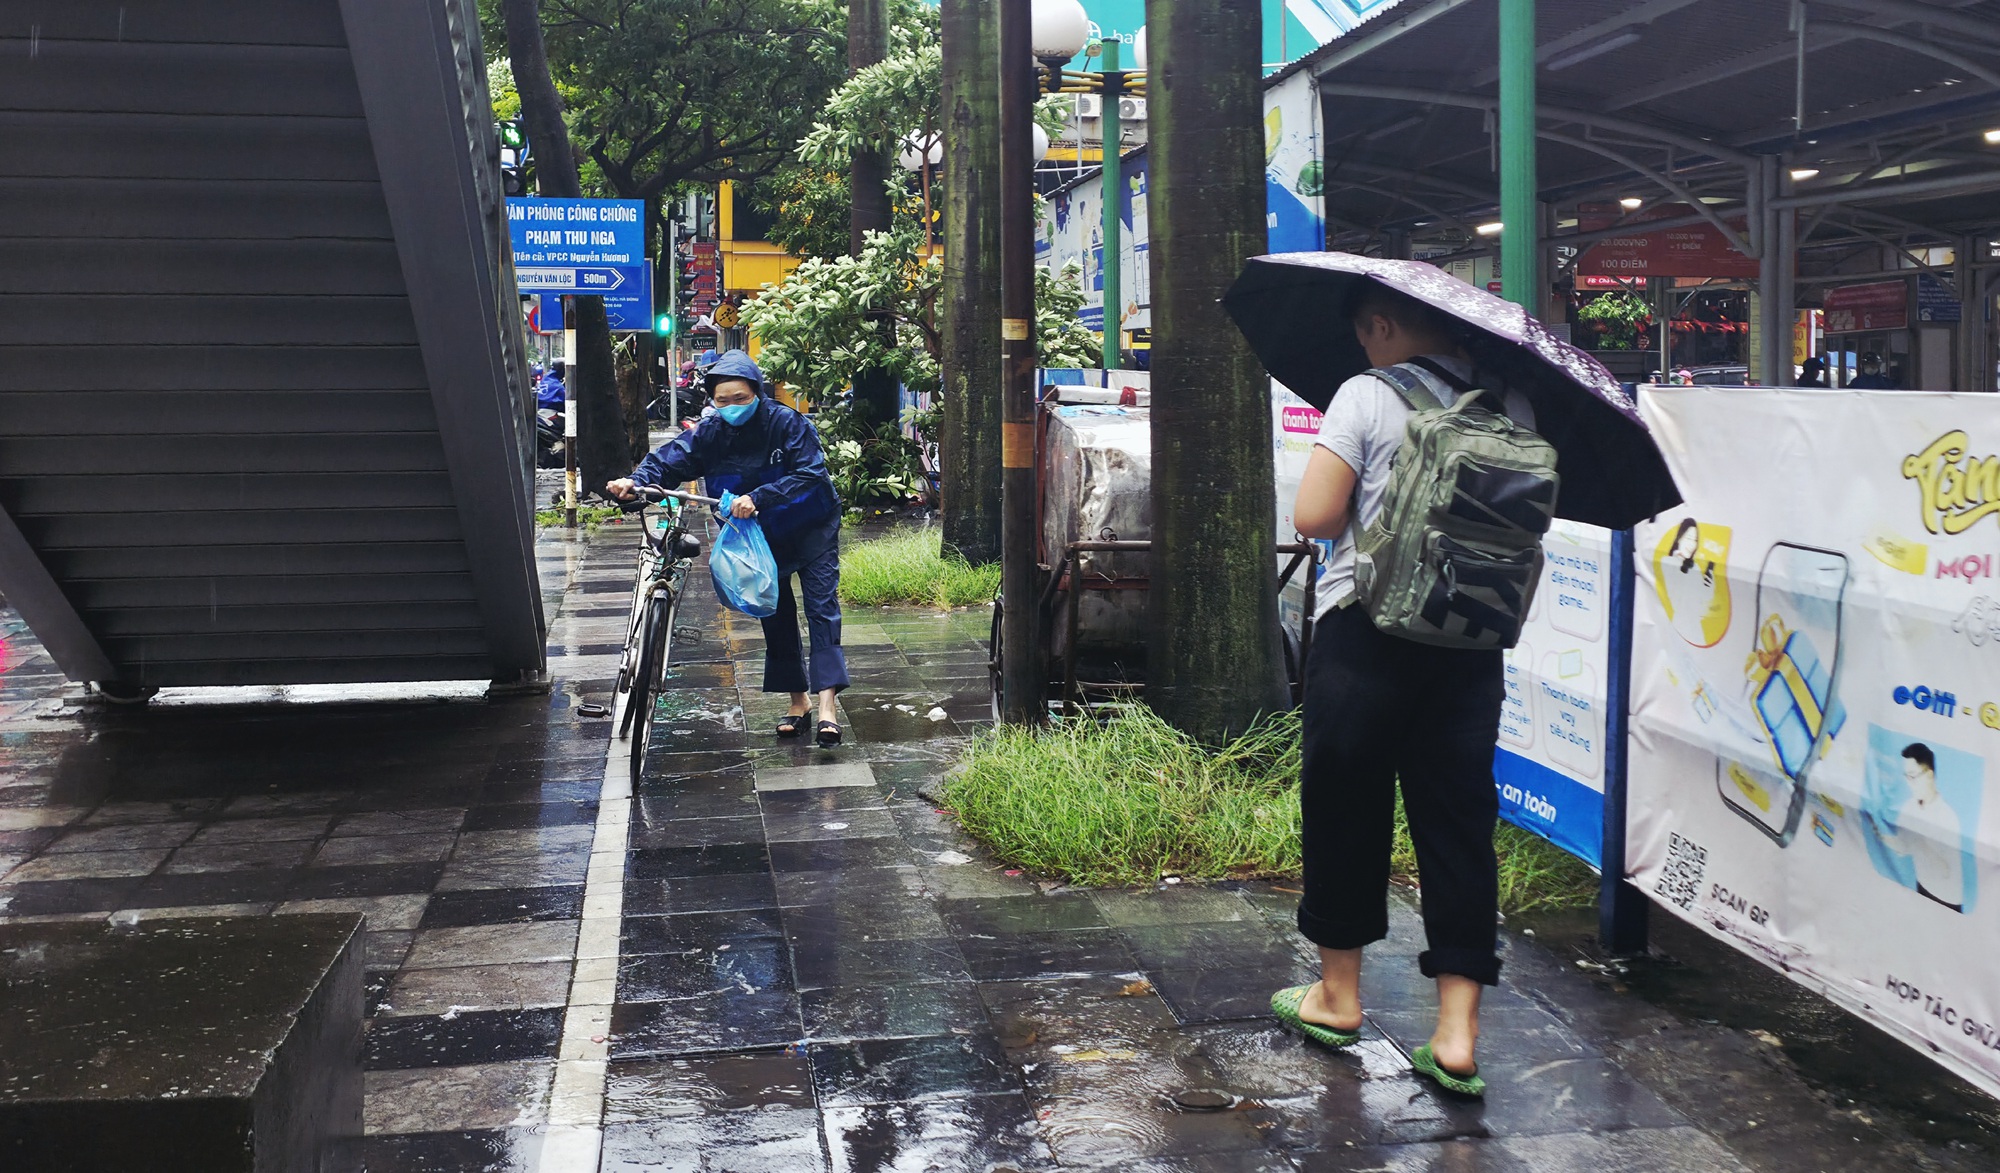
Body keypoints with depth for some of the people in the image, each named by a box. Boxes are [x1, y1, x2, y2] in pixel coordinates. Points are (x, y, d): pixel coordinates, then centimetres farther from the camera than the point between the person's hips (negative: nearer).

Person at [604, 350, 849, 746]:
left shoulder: (788, 423, -22)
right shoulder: (711, 432, -10)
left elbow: (810, 475, -30)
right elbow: (671, 458, -17)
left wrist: (757, 498, -40)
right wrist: (637, 479, -39)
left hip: (810, 531, -4)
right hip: (759, 536, 5)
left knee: (821, 607, -13)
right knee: (775, 614, 8)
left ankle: (826, 704, -19)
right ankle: (798, 700, 20)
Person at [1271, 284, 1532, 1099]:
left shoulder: (1366, 397, -8)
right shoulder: (1510, 403, 7)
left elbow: (1313, 517, -13)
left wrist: (1366, 512, 5)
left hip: (1368, 631, -4)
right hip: (1471, 639, 4)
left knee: (1345, 803, 11)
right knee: (1458, 817, 6)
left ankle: (1338, 996, 25)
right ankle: (1457, 1033, 5)